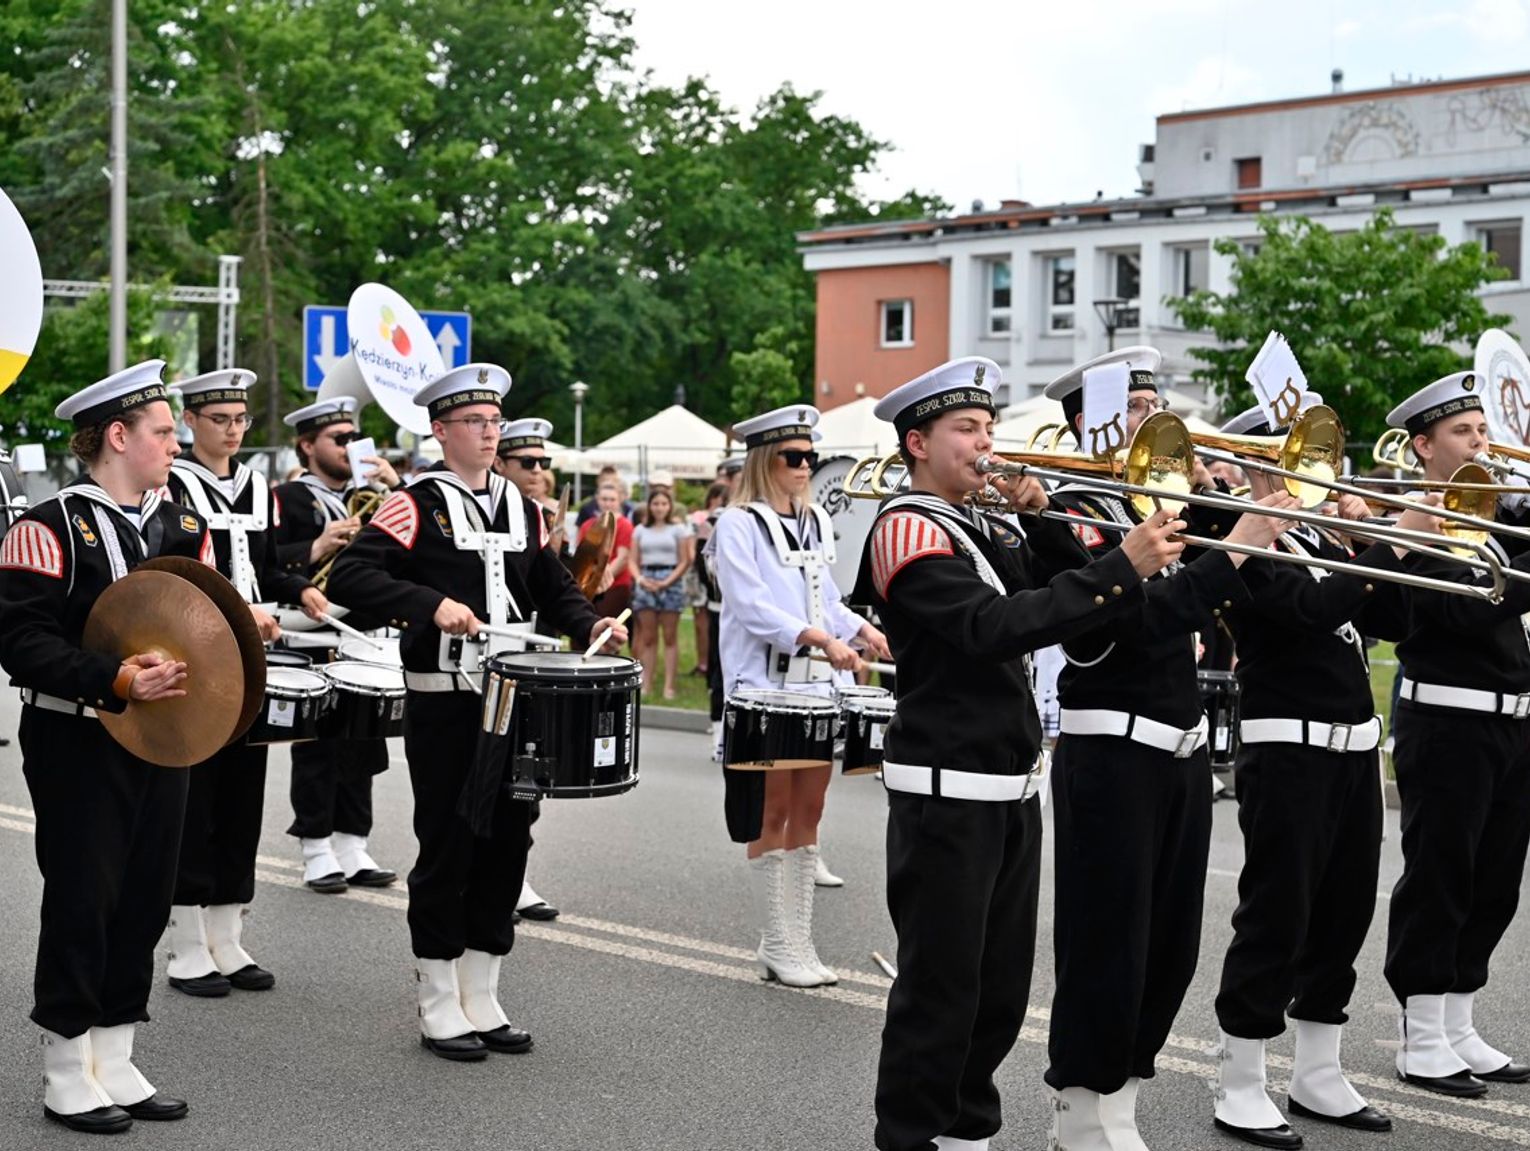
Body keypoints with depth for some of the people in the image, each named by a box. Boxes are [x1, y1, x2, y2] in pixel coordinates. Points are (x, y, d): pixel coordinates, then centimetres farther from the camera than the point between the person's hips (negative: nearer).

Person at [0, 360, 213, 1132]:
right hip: (79, 745, -7)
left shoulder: (183, 527, 10)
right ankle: (67, 1077, 11)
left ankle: (113, 1063, 21)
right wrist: (114, 680, -28)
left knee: (145, 901, 9)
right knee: (82, 903, -1)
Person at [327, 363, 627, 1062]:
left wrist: (591, 625, 1)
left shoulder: (520, 507, 12)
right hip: (444, 707, -6)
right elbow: (350, 576, -17)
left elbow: (552, 587, 20)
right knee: (447, 848, 0)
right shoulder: (417, 505, -8)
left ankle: (481, 998, 20)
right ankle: (439, 1009, 12)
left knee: (506, 843, 9)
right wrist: (431, 604, -27)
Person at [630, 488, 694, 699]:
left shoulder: (678, 529, 3)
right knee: (647, 638, 3)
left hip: (671, 582, -3)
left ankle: (669, 685, -2)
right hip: (645, 584, 3)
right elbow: (633, 561, 10)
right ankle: (646, 684, 5)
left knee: (670, 637, -2)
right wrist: (640, 578, -9)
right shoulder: (641, 530, 13)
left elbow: (684, 562, -1)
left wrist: (666, 582, -12)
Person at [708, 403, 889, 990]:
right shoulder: (739, 524, -7)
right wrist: (821, 639, -23)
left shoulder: (816, 522, 15)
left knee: (808, 811, 8)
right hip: (764, 688, -6)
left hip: (815, 686, 7)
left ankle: (798, 942, 15)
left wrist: (861, 630, 2)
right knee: (772, 815, -1)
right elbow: (752, 607, -16)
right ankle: (777, 947, 6)